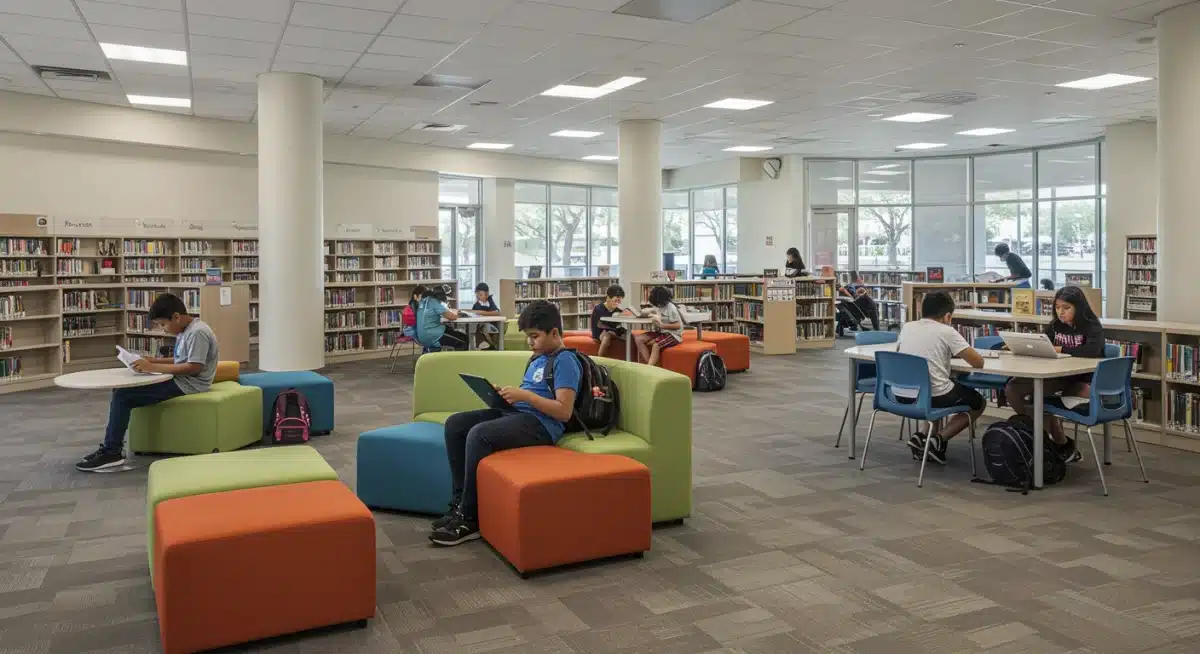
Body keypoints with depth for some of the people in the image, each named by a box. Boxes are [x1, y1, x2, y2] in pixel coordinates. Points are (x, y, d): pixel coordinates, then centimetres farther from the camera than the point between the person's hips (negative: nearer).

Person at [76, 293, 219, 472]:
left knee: (122, 396, -13)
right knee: (121, 390, 8)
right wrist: (156, 360, 4)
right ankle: (111, 446, 7)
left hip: (187, 385, -11)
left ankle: (112, 453, -6)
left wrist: (154, 367, -22)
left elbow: (194, 367, -26)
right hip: (179, 380, 11)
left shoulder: (198, 332, -19)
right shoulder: (185, 331, 13)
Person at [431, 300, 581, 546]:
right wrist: (505, 394, 5)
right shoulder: (537, 359, 21)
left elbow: (564, 411, -18)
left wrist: (524, 395, -20)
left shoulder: (565, 361, -8)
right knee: (454, 424, -2)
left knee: (478, 434, -30)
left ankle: (469, 519, -21)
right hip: (517, 414, 10)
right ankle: (460, 501, -3)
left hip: (541, 424, -10)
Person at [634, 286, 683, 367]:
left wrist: (661, 325, -24)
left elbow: (678, 326, -19)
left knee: (655, 345, -36)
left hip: (673, 334, -8)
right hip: (660, 331, 9)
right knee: (638, 339, -10)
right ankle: (650, 366, -16)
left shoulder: (670, 307, -17)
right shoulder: (659, 306, 6)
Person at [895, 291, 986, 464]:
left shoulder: (907, 327, 9)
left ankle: (923, 436, 18)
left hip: (901, 395, 6)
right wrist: (961, 353, 17)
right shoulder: (946, 331, -5)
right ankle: (938, 440, 4)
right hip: (932, 396, -6)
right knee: (978, 402, 23)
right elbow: (978, 362, -6)